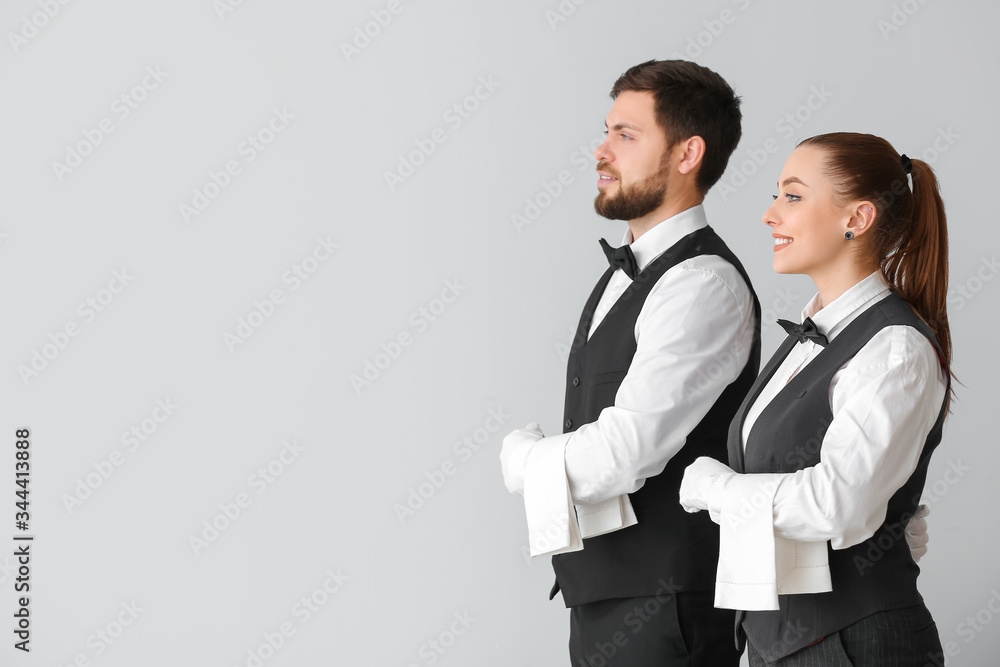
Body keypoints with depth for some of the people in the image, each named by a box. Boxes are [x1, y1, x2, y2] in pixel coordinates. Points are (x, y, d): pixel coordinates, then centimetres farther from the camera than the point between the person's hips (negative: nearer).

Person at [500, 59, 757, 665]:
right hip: (606, 596, 9)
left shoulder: (705, 286, -17)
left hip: (662, 614, -8)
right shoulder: (629, 274, 14)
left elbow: (622, 457, -22)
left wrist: (521, 455, -5)